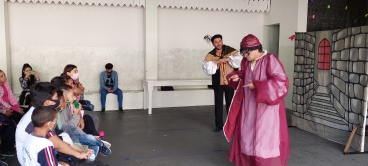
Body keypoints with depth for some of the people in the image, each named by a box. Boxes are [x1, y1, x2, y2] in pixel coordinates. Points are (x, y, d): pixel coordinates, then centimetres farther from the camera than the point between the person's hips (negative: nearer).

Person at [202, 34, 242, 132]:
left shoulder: (231, 51, -3)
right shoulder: (210, 55, -1)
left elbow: (239, 60, -15)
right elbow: (206, 67, -14)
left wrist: (229, 58, -24)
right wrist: (216, 62, -23)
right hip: (218, 82, 1)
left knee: (230, 103, 8)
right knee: (218, 104, 10)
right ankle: (219, 125, 22)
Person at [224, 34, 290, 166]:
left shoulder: (270, 59, -16)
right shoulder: (246, 62, 5)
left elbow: (281, 80, -23)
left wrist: (256, 86, -24)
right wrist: (237, 77, -3)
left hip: (266, 107, -7)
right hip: (249, 106, 7)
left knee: (265, 138, 0)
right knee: (248, 134, 15)